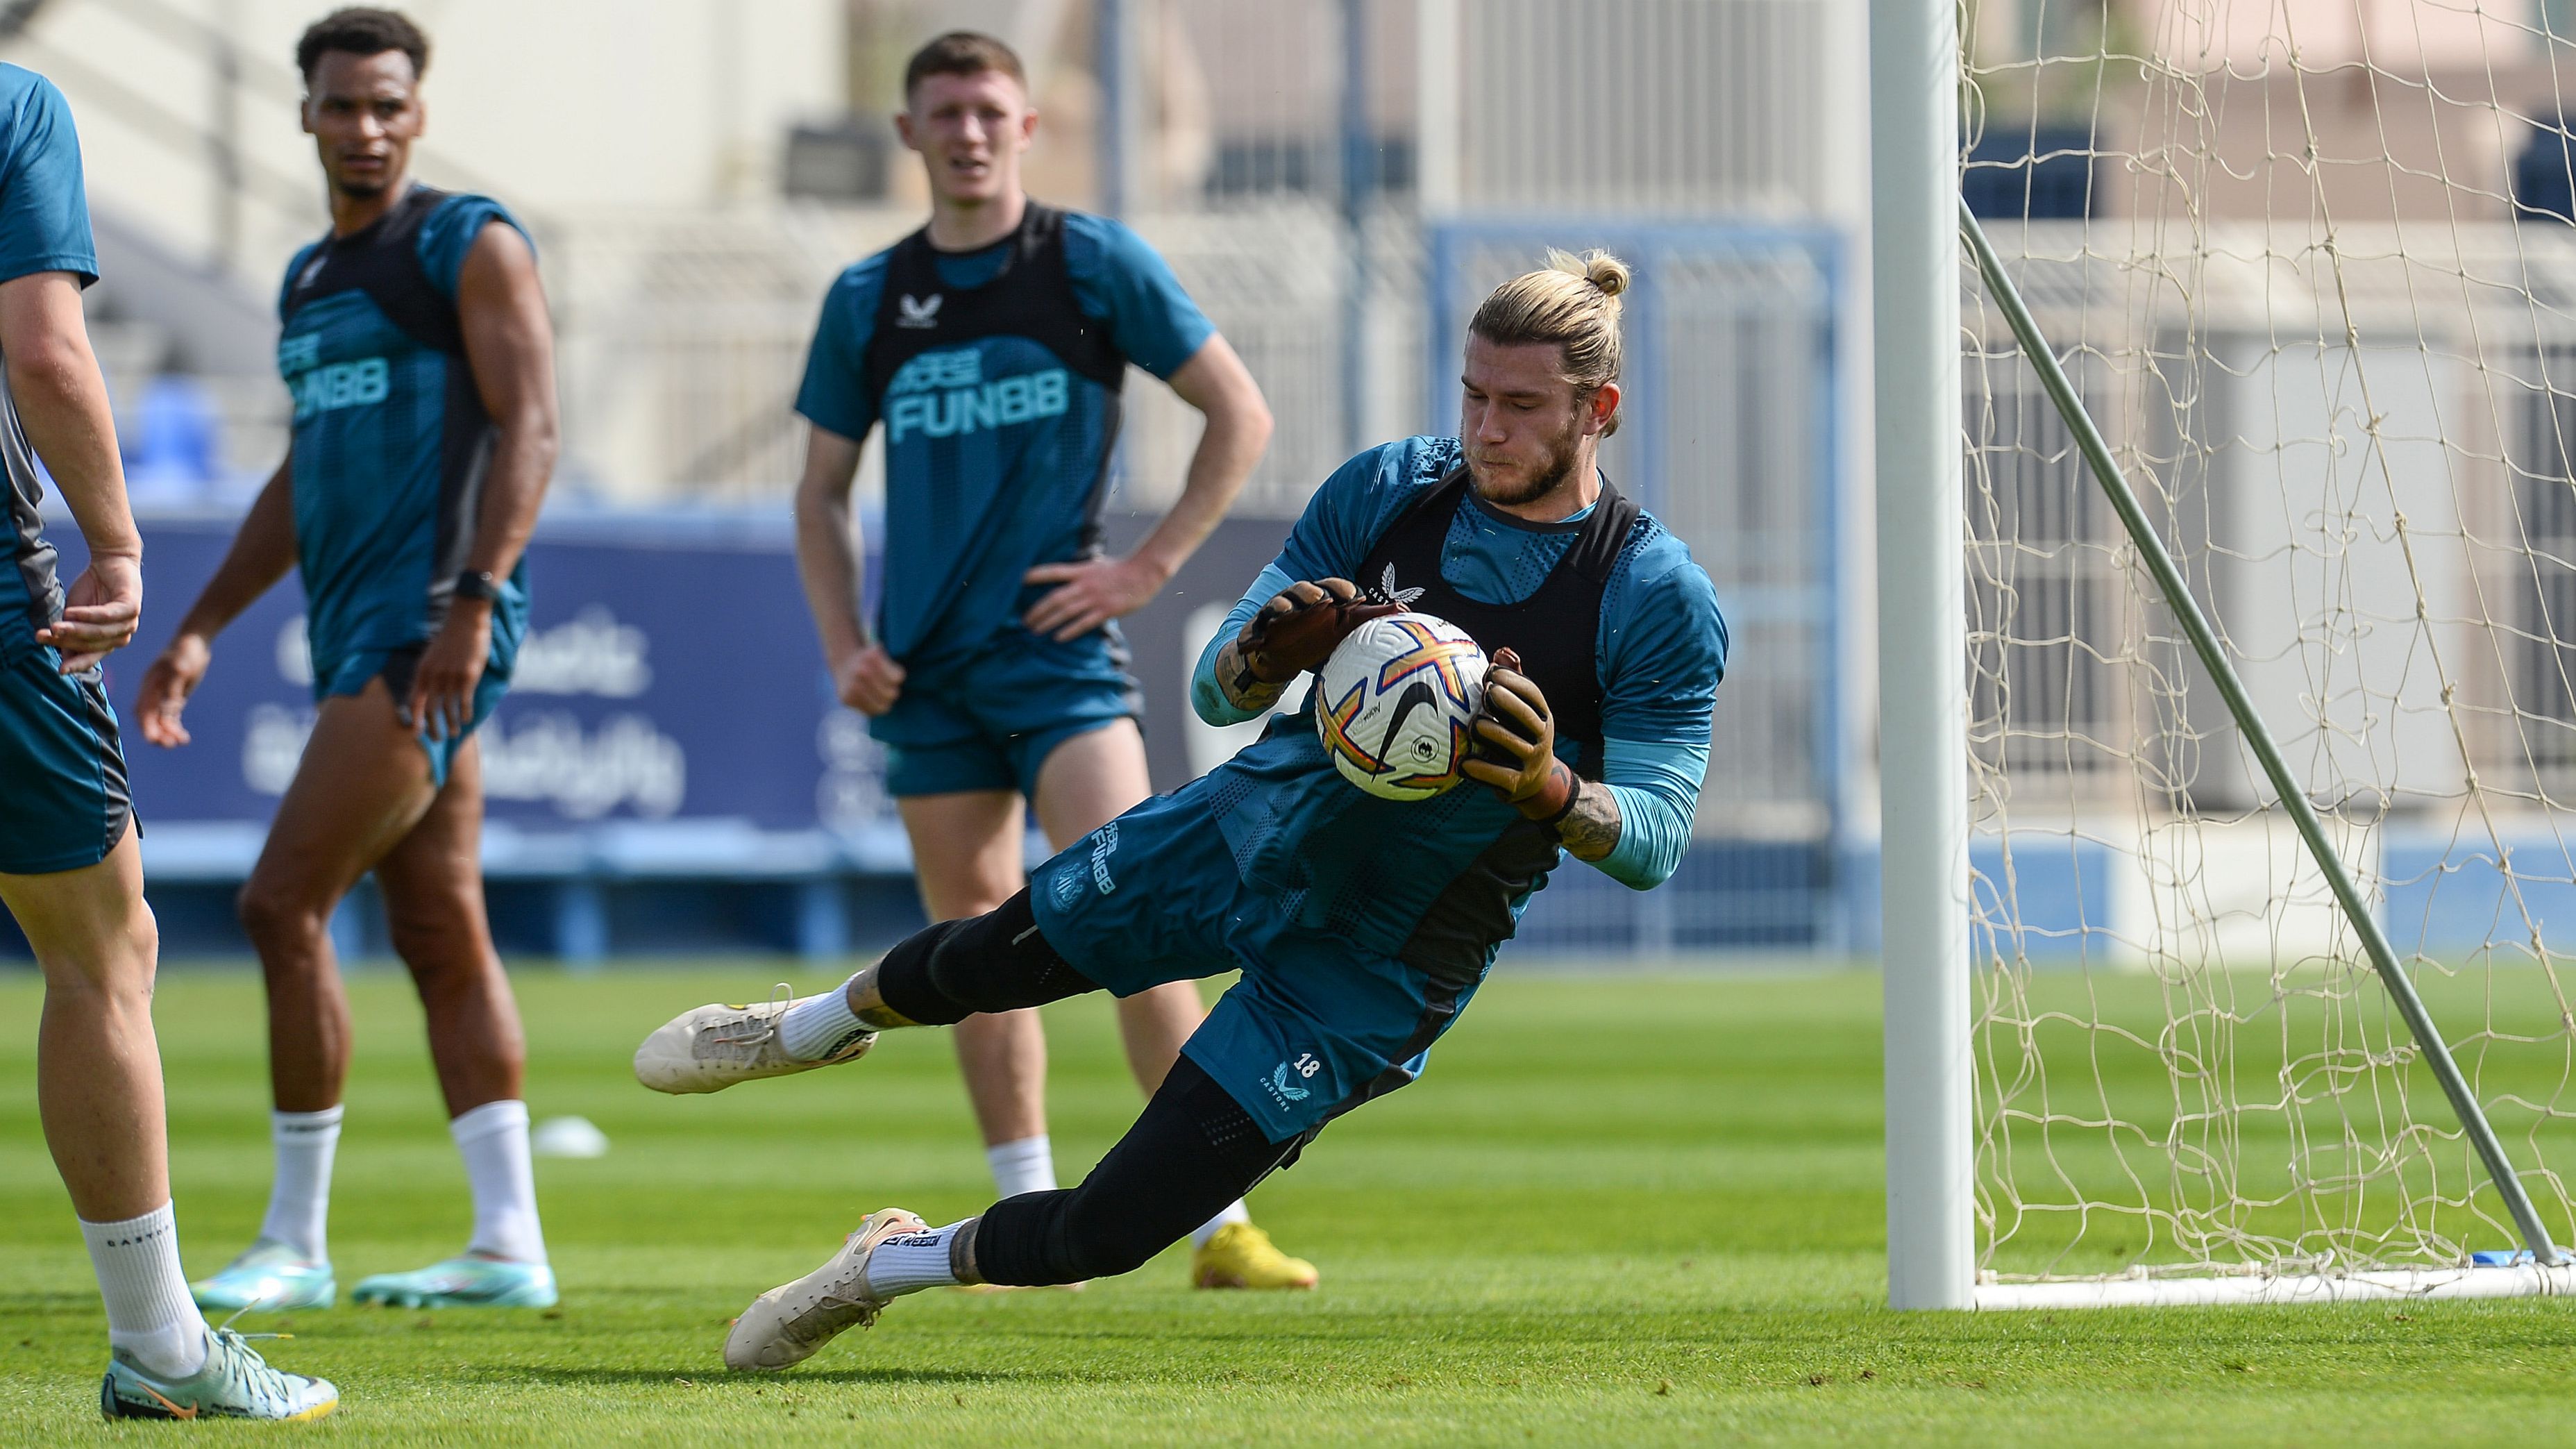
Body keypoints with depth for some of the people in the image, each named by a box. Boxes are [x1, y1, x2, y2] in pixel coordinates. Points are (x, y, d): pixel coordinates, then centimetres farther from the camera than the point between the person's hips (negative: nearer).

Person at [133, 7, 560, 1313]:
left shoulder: (469, 247, -4)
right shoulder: (309, 280, 21)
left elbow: (527, 430, -12)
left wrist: (471, 604, -21)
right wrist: (201, 628, 23)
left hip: (429, 627, -9)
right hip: (356, 630, 9)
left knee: (283, 904, -12)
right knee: (441, 936, 5)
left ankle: (296, 1242, -8)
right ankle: (509, 1244, 4)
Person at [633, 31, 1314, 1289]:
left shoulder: (1095, 265, 0)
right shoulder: (869, 300, 9)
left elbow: (1239, 414, 4)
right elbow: (823, 491, 17)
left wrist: (1146, 567, -4)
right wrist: (842, 645, 3)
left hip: (1058, 650, -4)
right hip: (924, 667, 4)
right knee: (974, 937, 6)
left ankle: (1217, 1229, -17)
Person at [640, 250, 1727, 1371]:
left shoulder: (1659, 600, -16)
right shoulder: (1386, 492, -4)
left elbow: (1654, 843, -14)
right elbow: (1215, 692, 0)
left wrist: (1549, 787, -35)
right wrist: (1267, 654, -24)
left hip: (1382, 963, -3)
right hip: (1257, 825, 3)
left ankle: (895, 1265, 25)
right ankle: (826, 1025, 49)